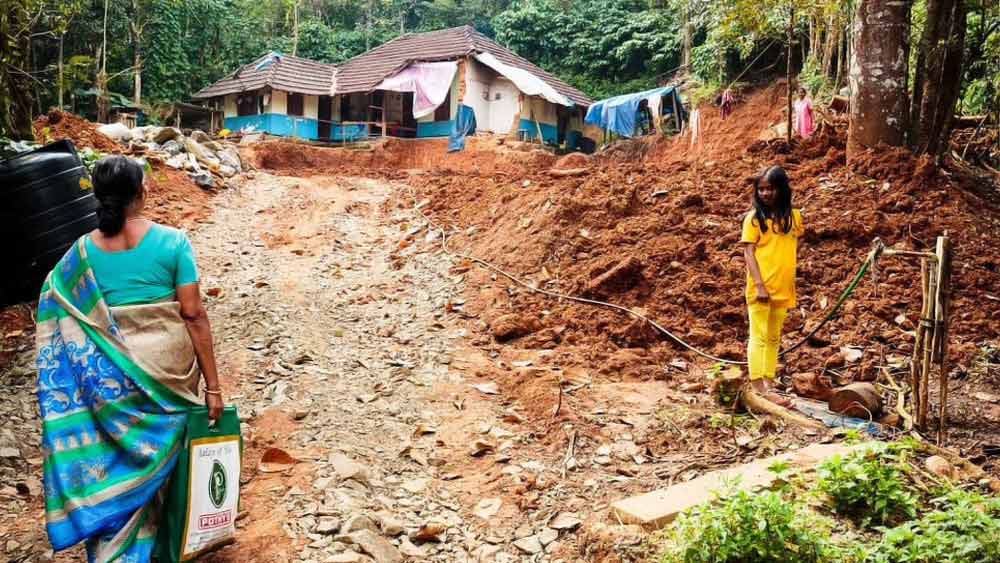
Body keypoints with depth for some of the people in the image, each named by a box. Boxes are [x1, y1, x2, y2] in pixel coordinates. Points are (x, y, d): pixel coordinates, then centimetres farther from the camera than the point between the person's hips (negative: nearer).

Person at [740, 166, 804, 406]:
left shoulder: (793, 216, 8)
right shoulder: (754, 217, -4)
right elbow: (749, 253, -10)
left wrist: (789, 283, 14)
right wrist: (760, 285, -18)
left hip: (784, 289, 5)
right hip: (760, 288, -5)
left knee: (774, 339, 12)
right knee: (758, 337, -3)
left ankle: (769, 385, 19)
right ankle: (757, 387, -3)